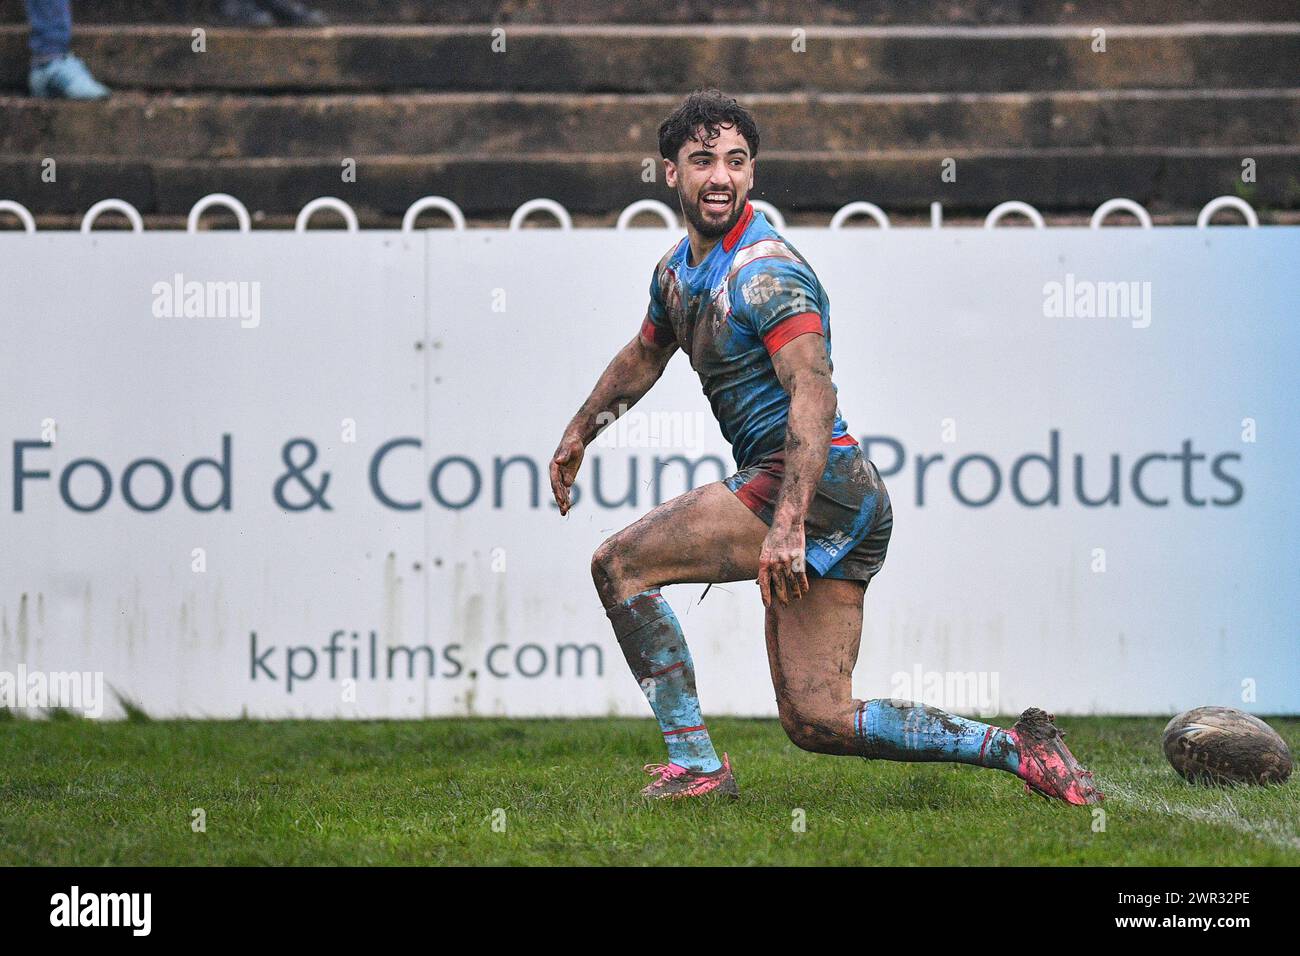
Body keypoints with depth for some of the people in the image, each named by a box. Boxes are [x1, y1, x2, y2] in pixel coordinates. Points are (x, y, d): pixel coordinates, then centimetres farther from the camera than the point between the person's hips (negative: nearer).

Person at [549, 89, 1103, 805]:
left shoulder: (763, 271, -14)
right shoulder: (678, 269, 16)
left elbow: (813, 395, -26)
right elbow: (644, 356, 38)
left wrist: (787, 525, -35)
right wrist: (578, 434, 39)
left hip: (821, 486, -9)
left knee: (619, 563, -9)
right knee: (816, 721, 6)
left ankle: (695, 762, -8)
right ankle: (1016, 748, 10)